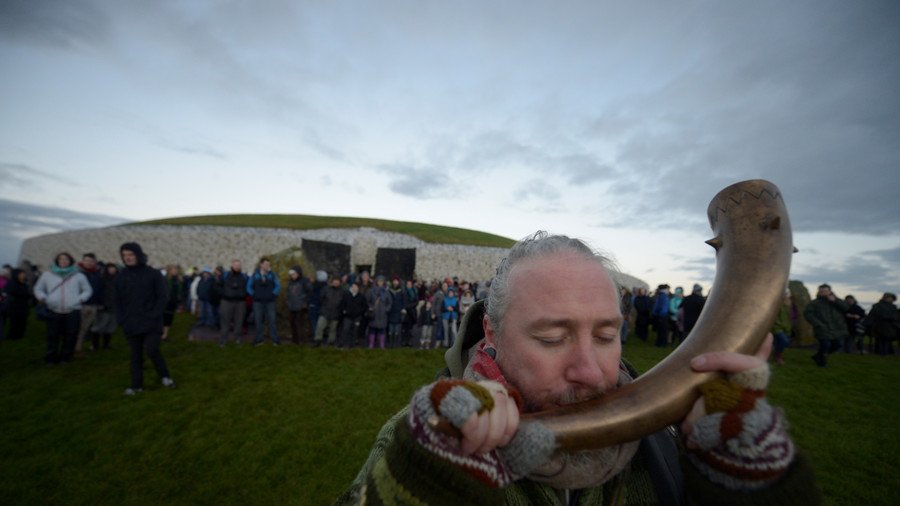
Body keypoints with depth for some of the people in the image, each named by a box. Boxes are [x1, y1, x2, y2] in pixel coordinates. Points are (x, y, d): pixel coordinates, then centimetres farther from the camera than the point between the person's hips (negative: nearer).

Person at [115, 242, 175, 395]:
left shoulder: (153, 274, -4)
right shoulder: (121, 276, 8)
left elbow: (163, 296, -6)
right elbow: (118, 300, 14)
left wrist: (154, 316, -14)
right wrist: (120, 319, 2)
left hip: (151, 323, -4)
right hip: (131, 324, 4)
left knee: (152, 350, -11)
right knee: (136, 355, 10)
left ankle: (165, 376, 10)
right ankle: (137, 385, 20)